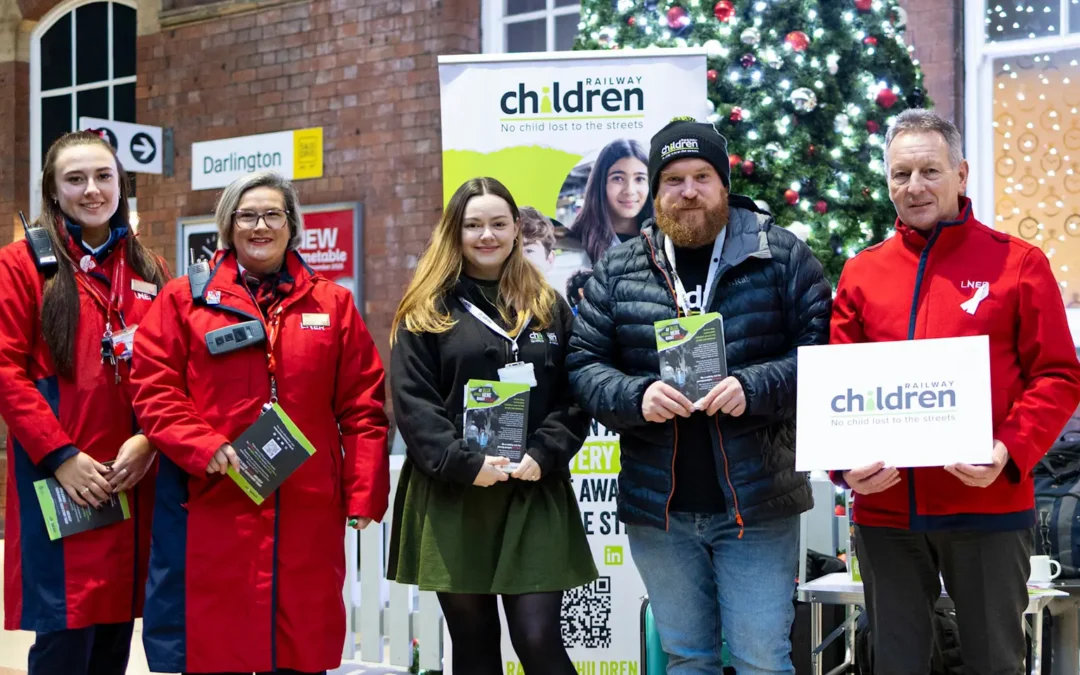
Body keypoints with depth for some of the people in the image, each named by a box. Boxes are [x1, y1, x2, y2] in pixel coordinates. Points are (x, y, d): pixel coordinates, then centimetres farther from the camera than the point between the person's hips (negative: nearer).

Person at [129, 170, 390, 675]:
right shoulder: (183, 299, 7)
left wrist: (365, 494, 0)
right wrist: (203, 447, -15)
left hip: (306, 511, 2)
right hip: (209, 509, -1)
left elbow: (363, 405, 7)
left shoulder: (332, 304, 11)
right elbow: (154, 390, 0)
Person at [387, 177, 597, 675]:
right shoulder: (427, 311, 4)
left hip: (534, 495, 1)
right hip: (451, 498, 0)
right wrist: (465, 464, -16)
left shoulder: (550, 308, 11)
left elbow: (575, 395, 6)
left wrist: (543, 455, -11)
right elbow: (412, 402, -4)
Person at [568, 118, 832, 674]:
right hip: (658, 507, 3)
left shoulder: (782, 256, -1)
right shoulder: (617, 270, 6)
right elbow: (583, 363, 5)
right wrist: (635, 396, -14)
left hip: (758, 503, -2)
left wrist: (755, 387, -20)